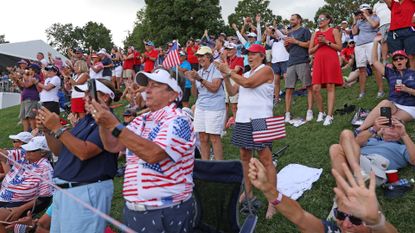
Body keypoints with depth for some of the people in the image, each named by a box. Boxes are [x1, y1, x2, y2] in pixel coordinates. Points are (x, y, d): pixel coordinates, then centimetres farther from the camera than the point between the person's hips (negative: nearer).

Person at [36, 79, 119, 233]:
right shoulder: (84, 120, 14)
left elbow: (84, 152, -25)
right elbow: (59, 151, 17)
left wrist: (57, 128, -19)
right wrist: (47, 130, 1)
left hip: (87, 191, -9)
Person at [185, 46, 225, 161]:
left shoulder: (216, 70, -3)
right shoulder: (198, 73, 13)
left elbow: (214, 88, -16)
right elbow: (195, 94, 11)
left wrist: (200, 79, -21)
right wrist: (193, 82, -6)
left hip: (214, 108, -6)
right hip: (200, 107, 6)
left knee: (214, 138, -6)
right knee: (203, 138, 6)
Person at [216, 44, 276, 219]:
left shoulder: (266, 70, -4)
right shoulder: (246, 73, 20)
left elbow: (248, 83, -19)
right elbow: (232, 92, 16)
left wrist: (229, 71, -12)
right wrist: (226, 77, 2)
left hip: (259, 120, -8)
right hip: (242, 120, 8)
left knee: (266, 160, -7)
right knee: (244, 157, 13)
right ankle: (248, 193, 26)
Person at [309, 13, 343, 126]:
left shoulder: (334, 31, 10)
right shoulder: (315, 34, 19)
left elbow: (339, 47, 1)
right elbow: (310, 51, 15)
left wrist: (326, 42, -8)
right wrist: (318, 45, -2)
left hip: (331, 60, -3)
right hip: (318, 61, 3)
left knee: (330, 87, -8)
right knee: (315, 89, -7)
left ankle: (329, 115, -9)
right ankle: (321, 112, 12)